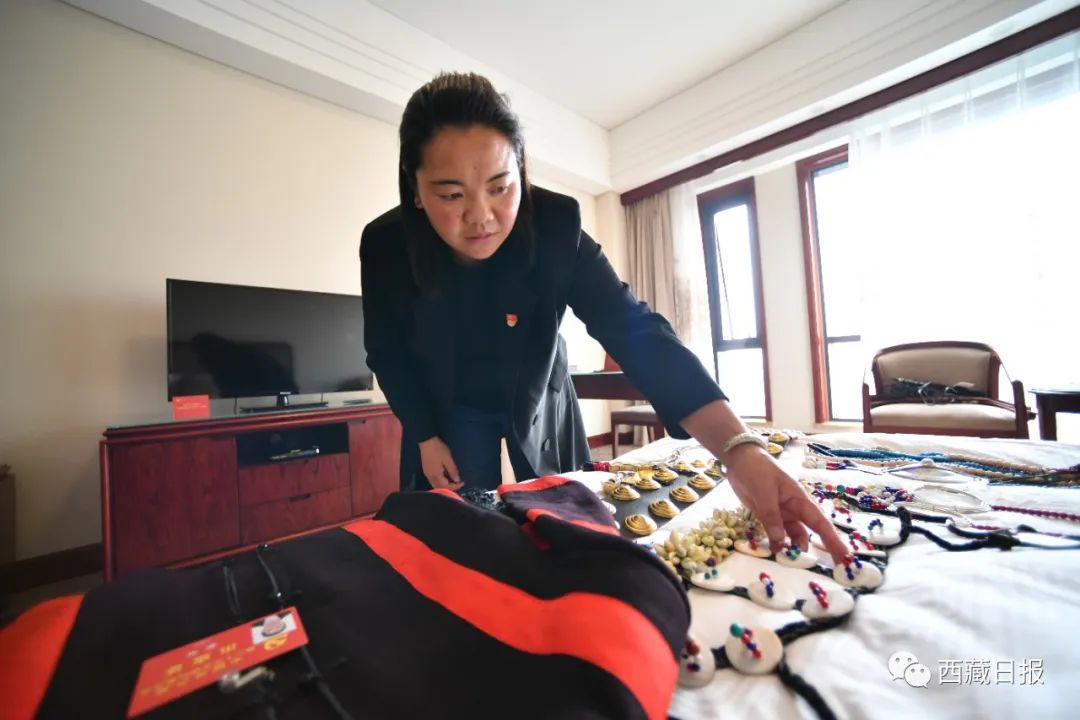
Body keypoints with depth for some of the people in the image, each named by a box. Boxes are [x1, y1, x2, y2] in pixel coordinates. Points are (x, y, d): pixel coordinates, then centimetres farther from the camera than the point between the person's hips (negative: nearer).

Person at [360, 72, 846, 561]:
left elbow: (633, 330, -36)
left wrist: (739, 448, -46)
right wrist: (425, 437, -6)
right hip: (450, 415, 1)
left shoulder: (555, 226, -28)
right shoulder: (385, 245, -22)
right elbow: (386, 351, -6)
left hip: (539, 406, 0)